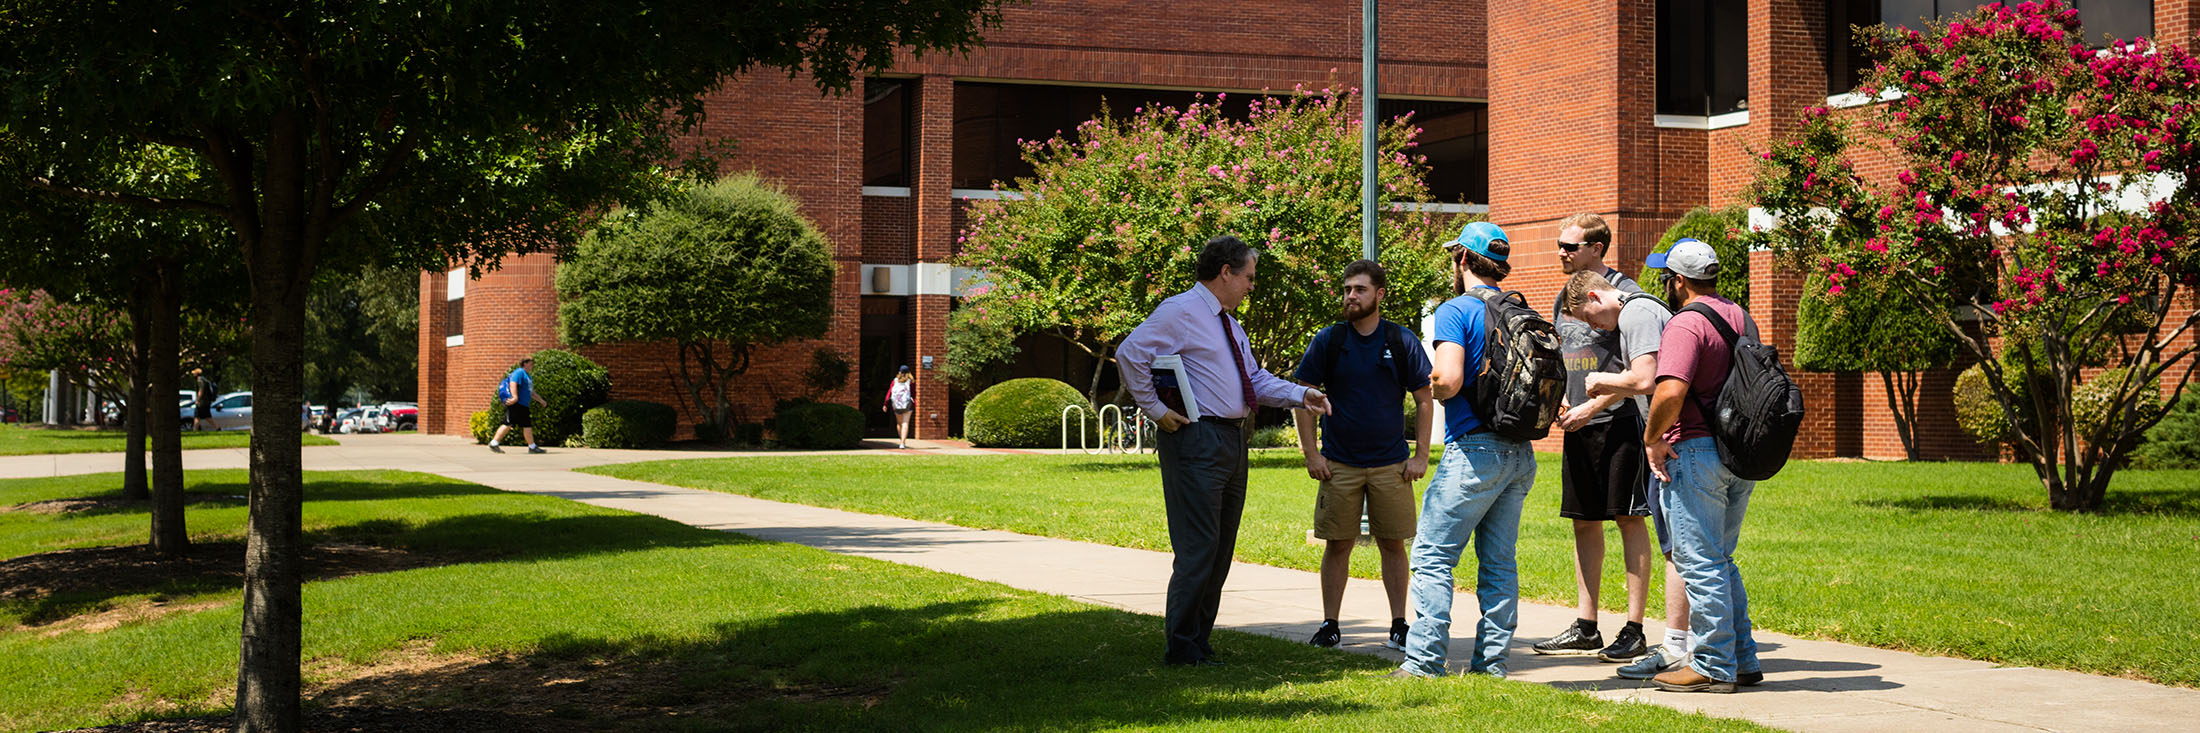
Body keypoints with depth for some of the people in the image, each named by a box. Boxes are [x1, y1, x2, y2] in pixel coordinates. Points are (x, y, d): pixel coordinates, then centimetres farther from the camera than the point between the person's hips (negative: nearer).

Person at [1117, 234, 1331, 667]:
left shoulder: (1229, 324, 20)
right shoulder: (1181, 312, -9)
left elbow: (1255, 380, 23)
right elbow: (1130, 353, -18)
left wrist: (1301, 396, 9)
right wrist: (1156, 409, -16)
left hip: (1233, 442, 10)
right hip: (1197, 440, -10)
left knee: (1221, 550, 13)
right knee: (1198, 548, -11)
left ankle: (1199, 642, 20)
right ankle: (1182, 648, -6)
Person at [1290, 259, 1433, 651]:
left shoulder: (1403, 342, 2)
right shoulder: (1328, 341, 1)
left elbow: (1424, 399, 6)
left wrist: (1421, 456, 0)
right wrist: (1310, 453, -2)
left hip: (1391, 464, 0)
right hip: (1338, 464, 0)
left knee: (1393, 544, 2)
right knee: (1338, 545, 2)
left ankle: (1399, 625, 9)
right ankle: (1329, 625, 9)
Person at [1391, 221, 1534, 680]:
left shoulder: (1456, 311, -8)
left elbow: (1448, 380, -19)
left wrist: (1432, 385, 2)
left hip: (1474, 450, -7)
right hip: (1521, 453, 7)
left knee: (1432, 556, -3)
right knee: (1499, 561, 11)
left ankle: (1425, 661, -7)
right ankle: (1492, 661, 10)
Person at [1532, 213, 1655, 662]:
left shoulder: (1624, 293, -9)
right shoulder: (1564, 297, 15)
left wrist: (1591, 407, -17)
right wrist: (1560, 401, 7)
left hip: (1619, 420, -8)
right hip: (1579, 426, 8)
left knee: (1629, 519, -3)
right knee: (1584, 521, 10)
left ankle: (1634, 630, 0)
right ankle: (1585, 628, 17)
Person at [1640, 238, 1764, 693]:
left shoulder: (1686, 324, -14)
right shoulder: (1742, 318, 15)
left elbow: (1671, 391, -27)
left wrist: (1652, 439, -14)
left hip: (1698, 450, -9)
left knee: (1700, 562, -2)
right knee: (1721, 560, 18)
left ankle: (1713, 667, 1)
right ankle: (1742, 660, 20)